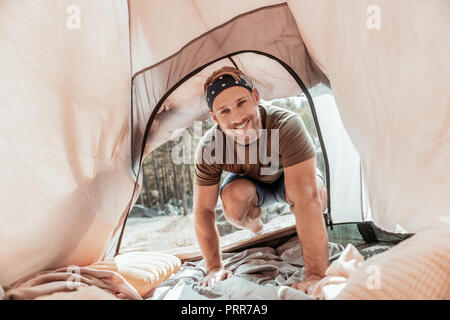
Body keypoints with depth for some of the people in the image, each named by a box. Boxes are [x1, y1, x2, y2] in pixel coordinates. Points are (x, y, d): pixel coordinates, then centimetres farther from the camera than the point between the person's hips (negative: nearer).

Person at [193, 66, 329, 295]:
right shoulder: (209, 148, -31)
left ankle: (308, 236, 0)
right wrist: (214, 268, -24)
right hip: (250, 183, 2)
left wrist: (315, 275, -47)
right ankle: (255, 231, 3)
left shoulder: (287, 125, -40)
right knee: (234, 200, -34)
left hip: (289, 179, -1)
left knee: (313, 191, -36)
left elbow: (307, 199, -46)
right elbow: (203, 210, -21)